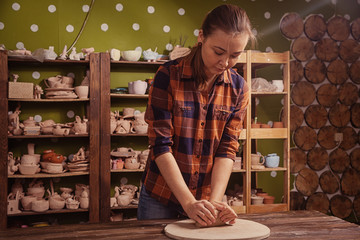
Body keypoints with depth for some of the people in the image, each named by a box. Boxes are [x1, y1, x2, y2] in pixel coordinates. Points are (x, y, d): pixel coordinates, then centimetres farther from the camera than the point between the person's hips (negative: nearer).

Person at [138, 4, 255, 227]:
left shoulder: (238, 88, -5)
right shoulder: (168, 75, -15)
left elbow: (228, 148, -7)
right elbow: (161, 145, -18)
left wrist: (215, 200, -19)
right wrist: (188, 203, -22)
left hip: (206, 197, 2)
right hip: (160, 194, -2)